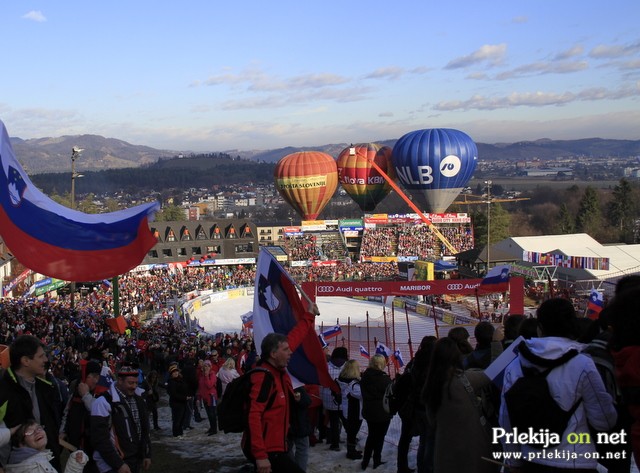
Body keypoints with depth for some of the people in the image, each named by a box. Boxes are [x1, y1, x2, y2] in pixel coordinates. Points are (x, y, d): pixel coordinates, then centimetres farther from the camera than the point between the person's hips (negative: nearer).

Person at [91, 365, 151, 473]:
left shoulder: (138, 399, 8)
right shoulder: (104, 402, -15)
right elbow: (100, 439, -17)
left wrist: (147, 455, 10)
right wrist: (118, 464, -17)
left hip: (136, 461, 7)